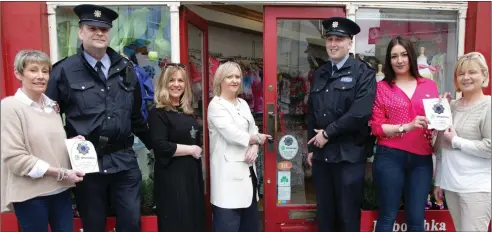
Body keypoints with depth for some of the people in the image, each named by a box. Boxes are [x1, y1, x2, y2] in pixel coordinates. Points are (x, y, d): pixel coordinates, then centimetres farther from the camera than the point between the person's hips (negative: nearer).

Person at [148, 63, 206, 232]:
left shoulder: (188, 112, 13)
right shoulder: (158, 112, -10)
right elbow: (160, 146, -21)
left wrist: (198, 151, 7)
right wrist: (191, 150, -13)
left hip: (193, 173, 8)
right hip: (171, 177, -7)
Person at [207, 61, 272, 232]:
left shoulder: (243, 104, 15)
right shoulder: (215, 105, -8)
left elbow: (253, 130, 12)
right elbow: (232, 134, -18)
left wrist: (254, 147, -9)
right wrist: (257, 139, -5)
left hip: (248, 170, 8)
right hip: (229, 173, -7)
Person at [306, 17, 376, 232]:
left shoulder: (363, 72, -6)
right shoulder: (319, 74, 12)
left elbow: (361, 113, -18)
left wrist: (328, 133, -13)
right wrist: (311, 147, 12)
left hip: (349, 155, -5)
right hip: (321, 154, 5)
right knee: (324, 213, 16)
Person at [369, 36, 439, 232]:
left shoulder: (429, 85, 10)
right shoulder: (382, 87, 2)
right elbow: (376, 127, -3)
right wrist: (407, 127, -16)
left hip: (421, 159, 3)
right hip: (390, 157, -2)